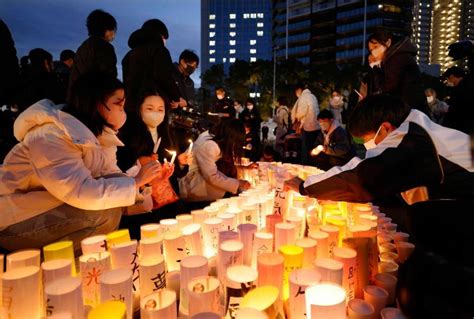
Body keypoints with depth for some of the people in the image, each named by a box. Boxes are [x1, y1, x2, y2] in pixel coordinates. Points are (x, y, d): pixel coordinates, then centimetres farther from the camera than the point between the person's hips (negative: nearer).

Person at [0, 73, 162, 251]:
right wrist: (135, 181, -24)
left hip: (53, 209, 8)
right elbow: (81, 193, -34)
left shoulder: (97, 133, 0)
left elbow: (113, 177, -2)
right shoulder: (50, 135, -26)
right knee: (105, 213, -25)